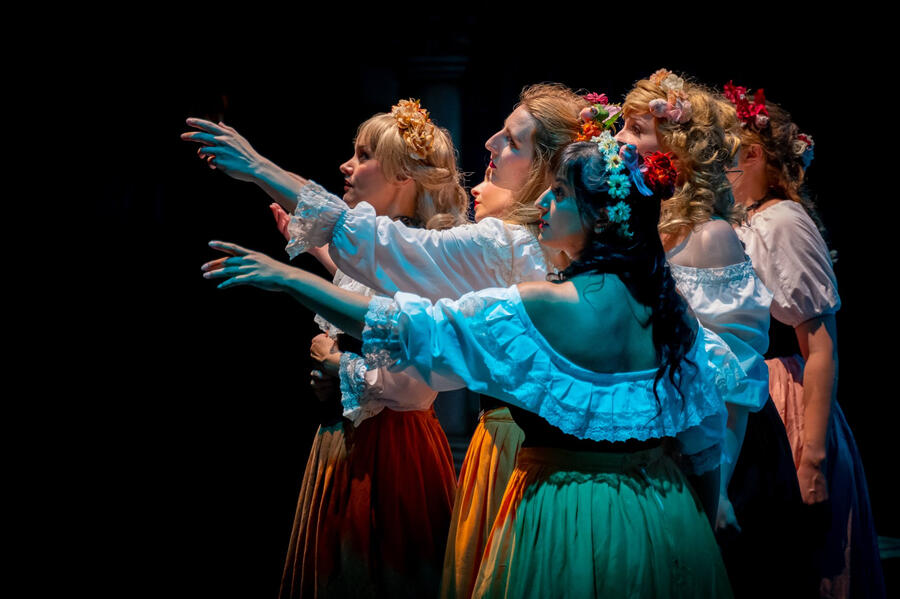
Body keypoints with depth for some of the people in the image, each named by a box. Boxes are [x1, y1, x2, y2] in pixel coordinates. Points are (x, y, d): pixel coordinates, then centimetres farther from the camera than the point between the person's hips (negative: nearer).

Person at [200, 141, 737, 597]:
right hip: (670, 523, 6)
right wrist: (700, 527, 20)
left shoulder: (541, 308, -18)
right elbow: (709, 429, 6)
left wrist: (292, 278, -8)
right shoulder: (671, 308, -1)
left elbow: (412, 330, -13)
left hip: (568, 521, -6)